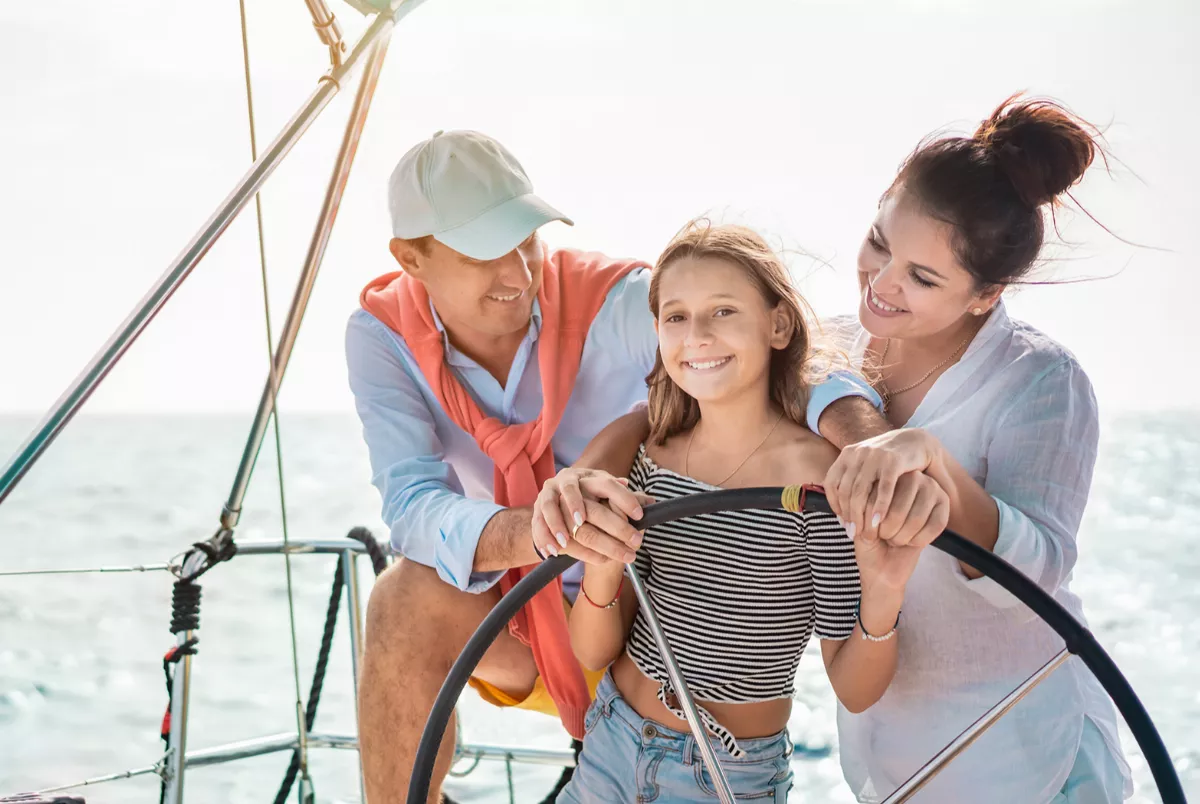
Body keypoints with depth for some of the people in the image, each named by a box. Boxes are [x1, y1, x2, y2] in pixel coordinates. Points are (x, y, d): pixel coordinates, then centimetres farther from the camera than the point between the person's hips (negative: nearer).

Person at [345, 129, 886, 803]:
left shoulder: (616, 302, -21)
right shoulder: (384, 334, -15)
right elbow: (413, 504, -30)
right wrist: (536, 532, -52)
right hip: (493, 616, 0)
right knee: (407, 601, -30)